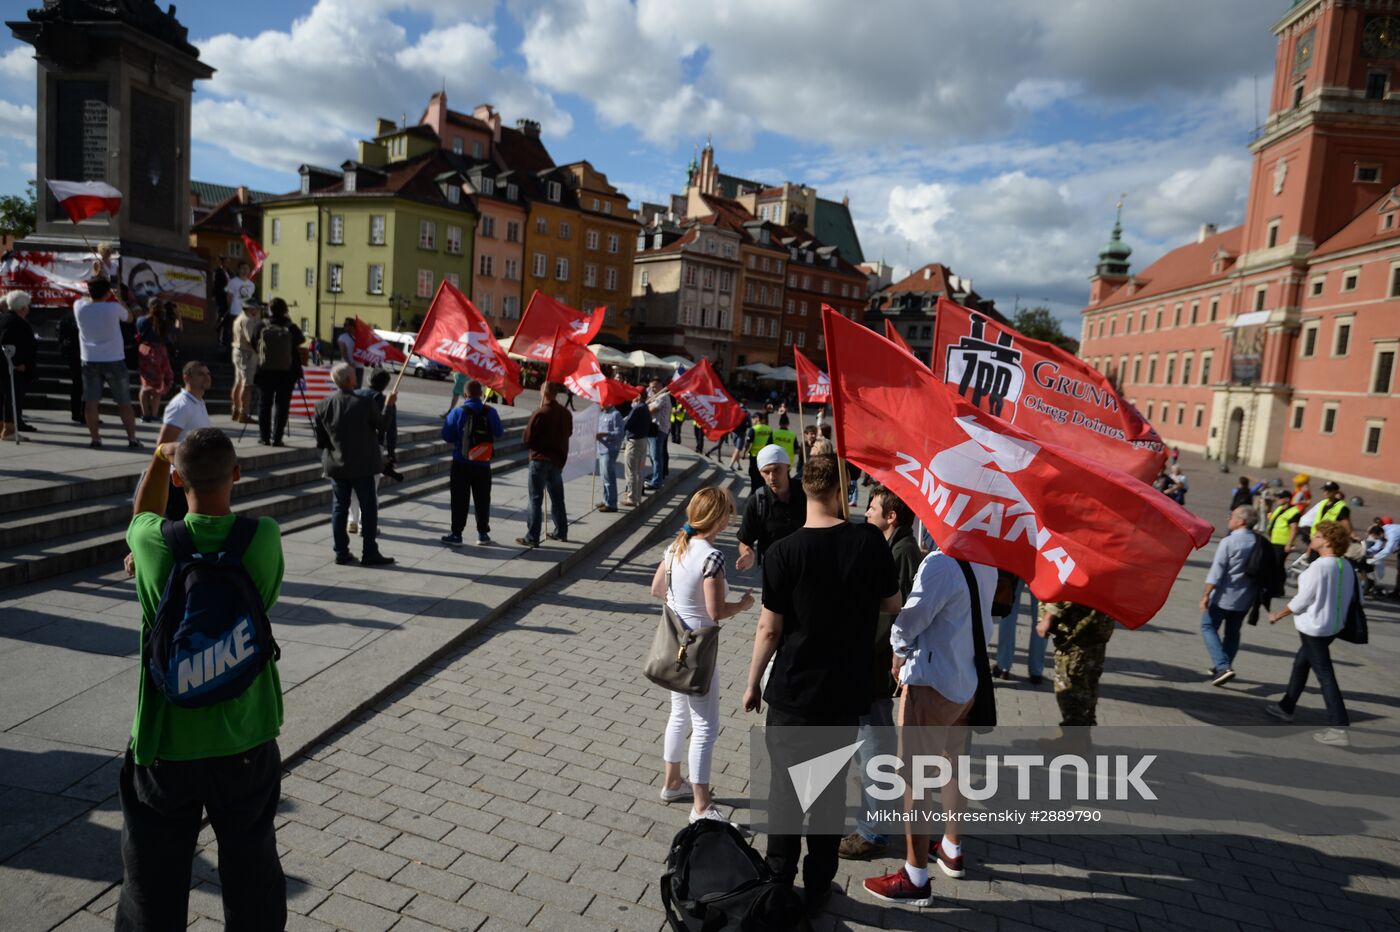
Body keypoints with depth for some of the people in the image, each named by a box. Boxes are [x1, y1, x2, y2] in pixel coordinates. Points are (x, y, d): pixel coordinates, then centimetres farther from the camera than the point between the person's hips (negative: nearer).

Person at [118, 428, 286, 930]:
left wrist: (160, 456, 22)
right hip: (246, 742, 1)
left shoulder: (154, 545, -17)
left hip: (164, 745, 0)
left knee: (154, 889, 18)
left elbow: (144, 516, 8)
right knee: (252, 874, 19)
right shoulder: (264, 538, -16)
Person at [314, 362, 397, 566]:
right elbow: (381, 425, -2)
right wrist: (388, 405, 10)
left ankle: (341, 553, 17)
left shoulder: (323, 405, -4)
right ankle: (369, 553, 9)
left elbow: (320, 441, -1)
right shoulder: (365, 403, -17)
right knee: (368, 508, 6)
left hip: (336, 465, 4)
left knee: (339, 507, 12)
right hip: (362, 465, -4)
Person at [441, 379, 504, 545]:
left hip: (461, 463, -2)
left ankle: (456, 533, 10)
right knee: (482, 499, 12)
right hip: (483, 464, 2)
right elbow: (499, 434, 5)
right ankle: (483, 533, 17)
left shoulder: (457, 412, -10)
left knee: (460, 500, 6)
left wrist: (456, 442, 12)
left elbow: (446, 437, -8)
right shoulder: (490, 412, -5)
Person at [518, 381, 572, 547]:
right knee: (557, 497, 17)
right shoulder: (566, 413, 3)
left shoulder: (540, 413, -14)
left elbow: (527, 438, -10)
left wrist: (533, 447, 8)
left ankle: (532, 537, -3)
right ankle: (561, 532, 26)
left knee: (536, 499, -2)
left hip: (540, 460, -6)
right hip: (558, 460, 6)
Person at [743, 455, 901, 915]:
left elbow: (769, 629, -11)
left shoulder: (783, 552, -16)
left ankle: (778, 883, 29)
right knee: (831, 787, 16)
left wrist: (752, 683, 3)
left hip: (793, 692, -2)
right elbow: (892, 605, 2)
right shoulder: (870, 541, -11)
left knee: (785, 788, 15)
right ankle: (818, 886, 31)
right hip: (846, 692, 2)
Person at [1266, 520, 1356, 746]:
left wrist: (1279, 615, -4)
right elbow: (1348, 597, 8)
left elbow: (1302, 600, -18)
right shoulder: (1346, 566, 2)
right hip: (1333, 625, 9)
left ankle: (1339, 728, -3)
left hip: (1314, 627, -9)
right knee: (1301, 663, 22)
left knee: (1325, 674, -4)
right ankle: (1286, 707, 35)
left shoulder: (1319, 566, -22)